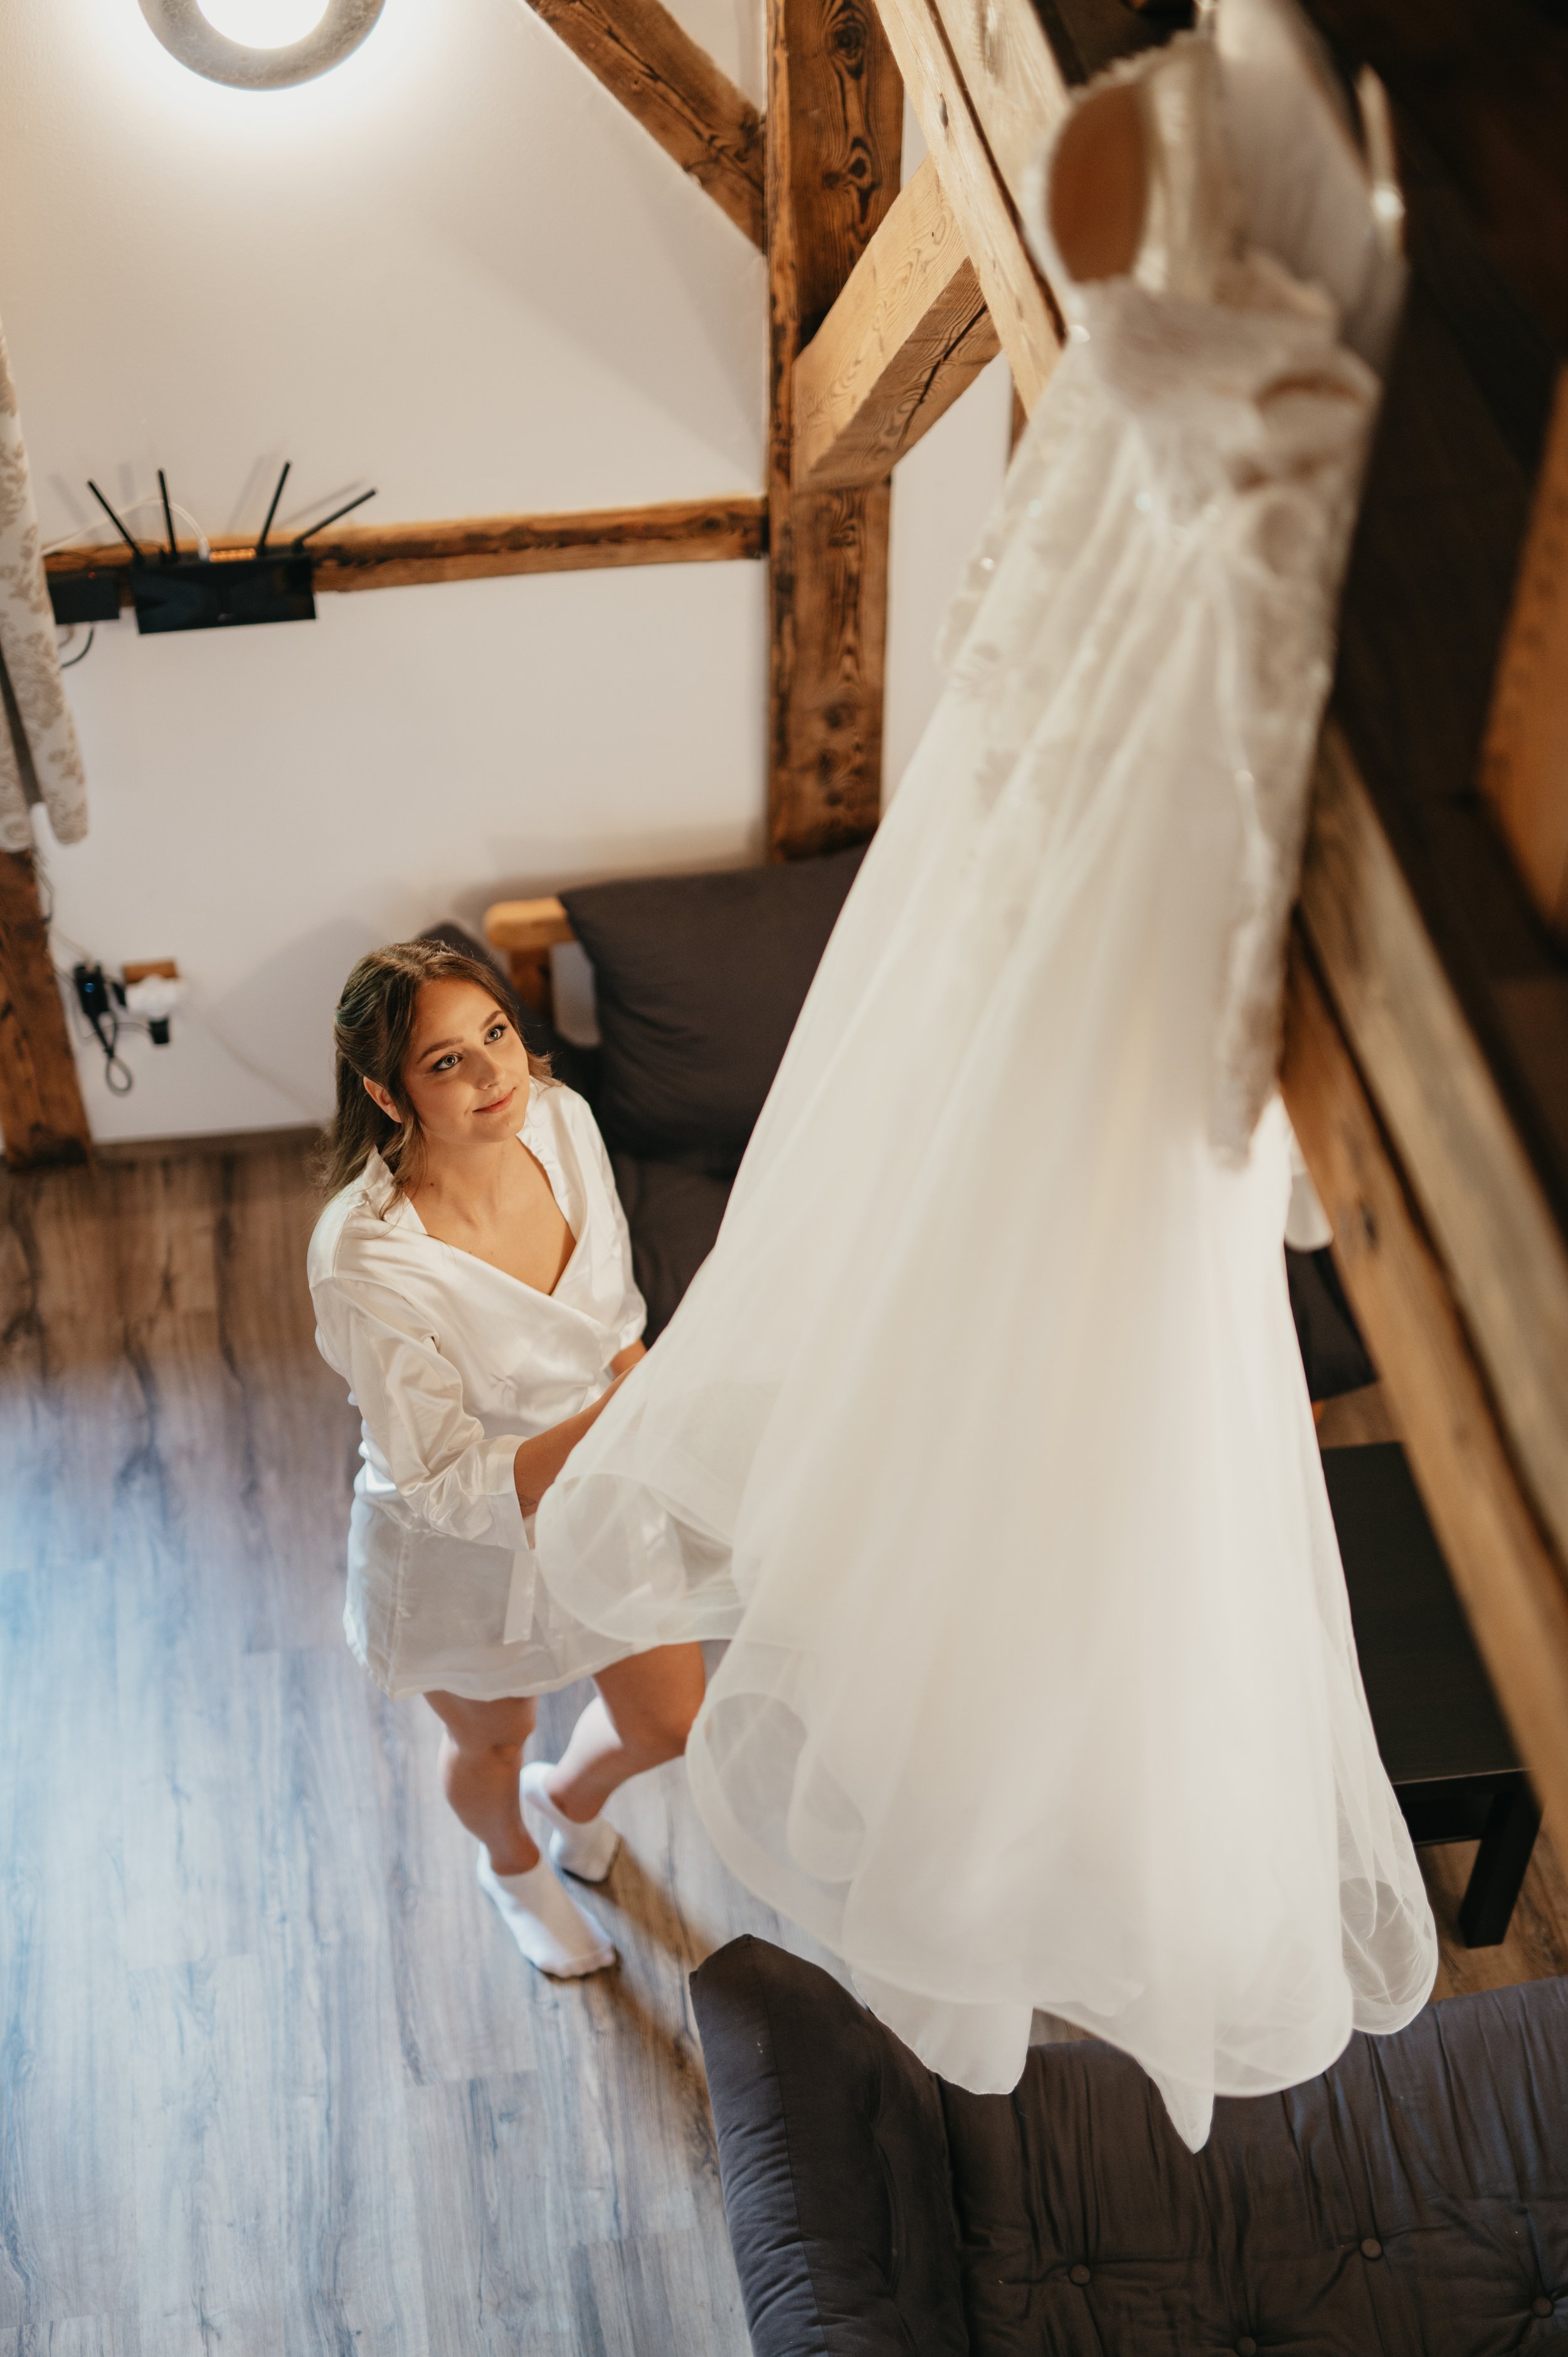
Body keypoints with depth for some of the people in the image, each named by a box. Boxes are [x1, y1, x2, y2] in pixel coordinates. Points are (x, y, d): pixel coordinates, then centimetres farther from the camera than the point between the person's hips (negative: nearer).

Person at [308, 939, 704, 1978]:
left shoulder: (562, 1120, -20)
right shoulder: (365, 1267, -38)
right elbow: (444, 1487, -29)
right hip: (466, 1553, -4)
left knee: (671, 1725, 23)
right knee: (494, 1745, 26)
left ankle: (571, 1797, 61)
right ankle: (515, 1868, 64)